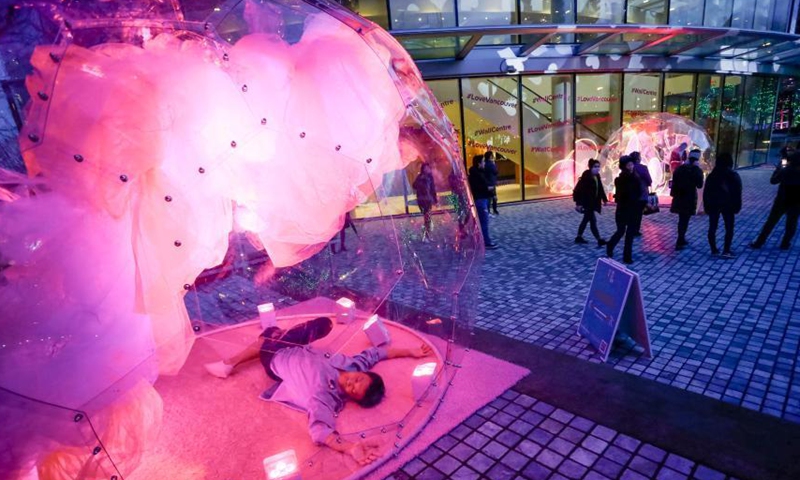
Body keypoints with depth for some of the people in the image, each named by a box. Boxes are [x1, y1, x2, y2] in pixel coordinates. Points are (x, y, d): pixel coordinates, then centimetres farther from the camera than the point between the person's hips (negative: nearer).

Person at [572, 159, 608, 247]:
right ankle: (599, 240, -8)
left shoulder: (597, 176, 6)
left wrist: (604, 199, 13)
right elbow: (579, 190, -21)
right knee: (593, 220, -9)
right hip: (586, 202, -9)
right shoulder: (586, 176, -19)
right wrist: (578, 203, -24)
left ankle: (579, 237, 26)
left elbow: (600, 188, 13)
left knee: (586, 219, 16)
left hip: (593, 202, 9)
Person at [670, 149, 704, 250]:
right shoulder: (697, 170, -8)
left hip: (679, 197, 5)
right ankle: (679, 243, -3)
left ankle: (681, 240, 27)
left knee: (681, 220, 18)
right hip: (689, 198, -5)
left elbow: (674, 182, 5)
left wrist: (673, 193, 10)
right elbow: (699, 185, -6)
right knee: (684, 221, -1)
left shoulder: (679, 168, 4)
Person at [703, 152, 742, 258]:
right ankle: (726, 251, 0)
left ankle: (714, 249, 10)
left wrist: (707, 206, 9)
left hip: (713, 205, 3)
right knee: (729, 228, 5)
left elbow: (706, 192, 5)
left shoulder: (711, 176, 5)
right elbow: (737, 193, -5)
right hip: (727, 205, -2)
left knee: (712, 227, 7)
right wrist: (737, 207, 1)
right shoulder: (734, 176, -3)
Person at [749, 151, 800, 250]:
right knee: (791, 224, 14)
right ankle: (785, 244, 18)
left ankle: (759, 243, 8)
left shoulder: (785, 171, -12)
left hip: (782, 201, -1)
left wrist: (778, 167, 6)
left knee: (770, 222, 5)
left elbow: (773, 181, 0)